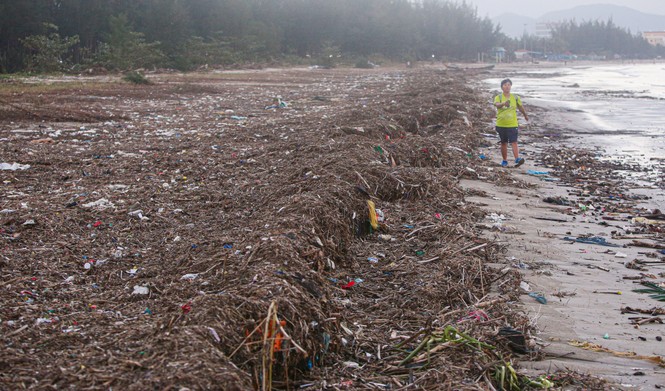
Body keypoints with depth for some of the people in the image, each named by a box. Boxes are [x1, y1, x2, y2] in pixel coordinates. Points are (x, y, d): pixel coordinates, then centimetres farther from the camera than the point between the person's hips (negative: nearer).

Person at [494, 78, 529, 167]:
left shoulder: (515, 98, 2)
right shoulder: (498, 97, -6)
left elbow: (521, 107, 20)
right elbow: (497, 104, -28)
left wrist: (525, 115, 35)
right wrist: (504, 103, -50)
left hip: (512, 124, 0)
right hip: (501, 125, 0)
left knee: (514, 142, -13)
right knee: (504, 143, 12)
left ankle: (517, 159, -23)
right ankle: (505, 161, 23)